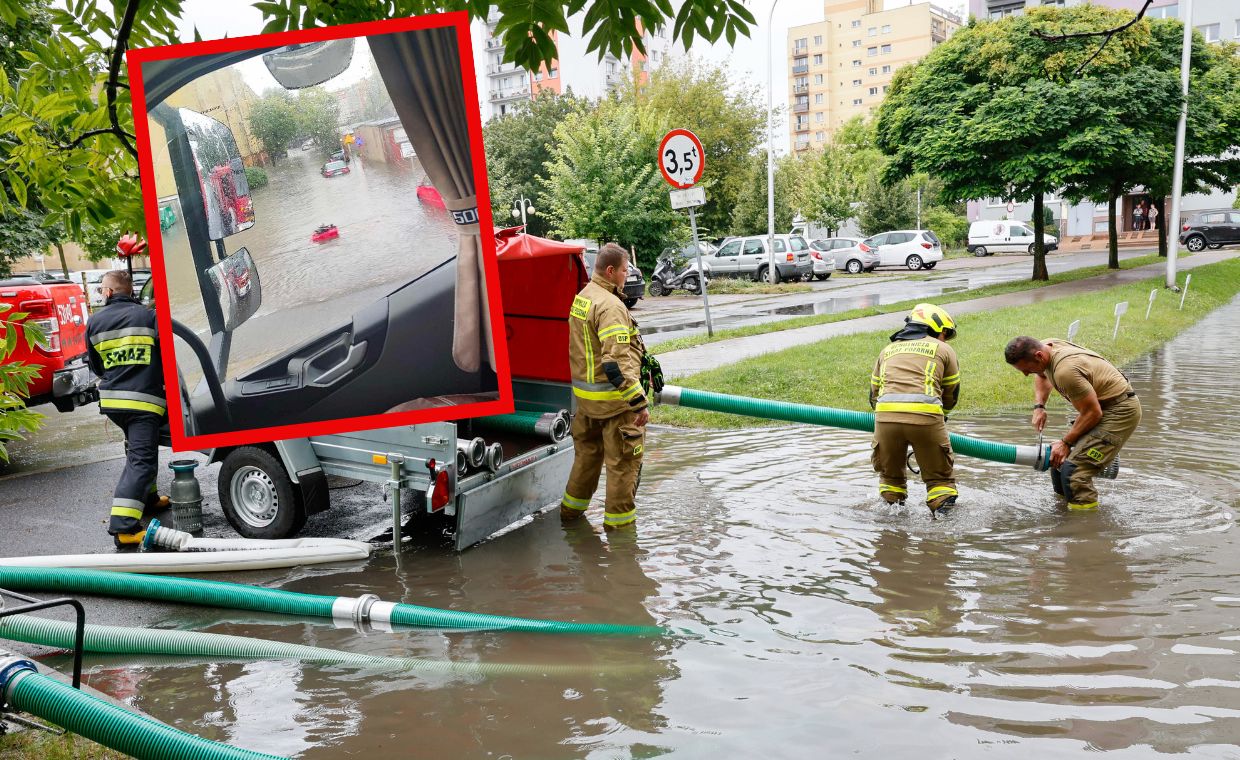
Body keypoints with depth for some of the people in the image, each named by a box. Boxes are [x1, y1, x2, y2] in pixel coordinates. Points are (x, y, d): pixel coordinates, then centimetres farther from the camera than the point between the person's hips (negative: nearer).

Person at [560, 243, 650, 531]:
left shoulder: (581, 297, 9)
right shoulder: (610, 306, -22)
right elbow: (616, 364, -28)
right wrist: (639, 403, -25)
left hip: (583, 393, 9)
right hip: (612, 399, -9)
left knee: (588, 451, 24)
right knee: (623, 459, 4)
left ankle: (572, 507, 35)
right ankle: (619, 520, 13)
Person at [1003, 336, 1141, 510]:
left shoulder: (1065, 370, -33)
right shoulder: (1044, 346, -2)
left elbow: (1093, 412, -26)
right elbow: (1042, 376, 23)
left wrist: (1066, 442, -15)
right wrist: (1039, 406, 8)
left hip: (1120, 411, -10)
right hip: (1100, 405, 10)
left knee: (1073, 470, -22)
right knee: (1059, 459, 13)